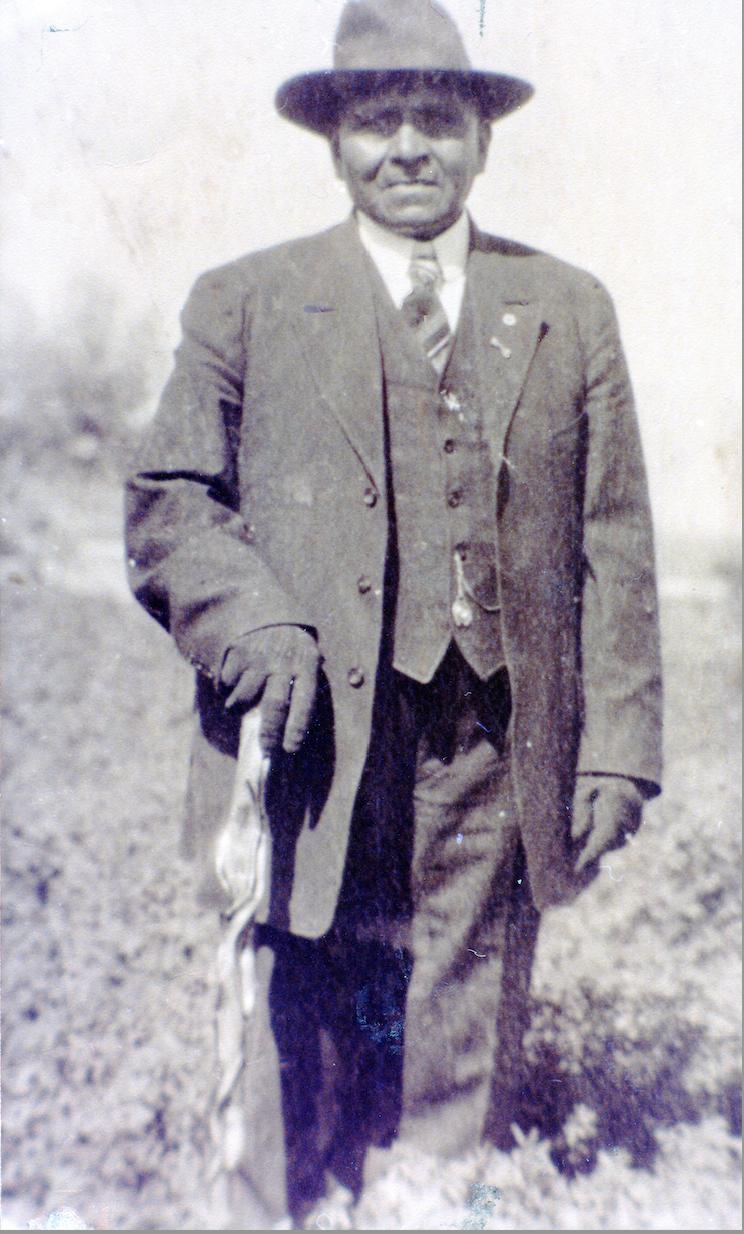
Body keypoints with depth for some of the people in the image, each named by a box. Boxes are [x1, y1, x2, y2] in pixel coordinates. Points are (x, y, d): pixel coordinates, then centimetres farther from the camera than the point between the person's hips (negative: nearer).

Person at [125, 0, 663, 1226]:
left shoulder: (568, 310, 11)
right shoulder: (244, 303, 8)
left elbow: (615, 547, 8)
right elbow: (167, 503, 6)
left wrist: (616, 749, 2)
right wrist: (254, 626, -13)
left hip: (493, 762, 2)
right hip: (317, 749, -1)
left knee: (462, 1072, 10)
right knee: (301, 1069, 7)